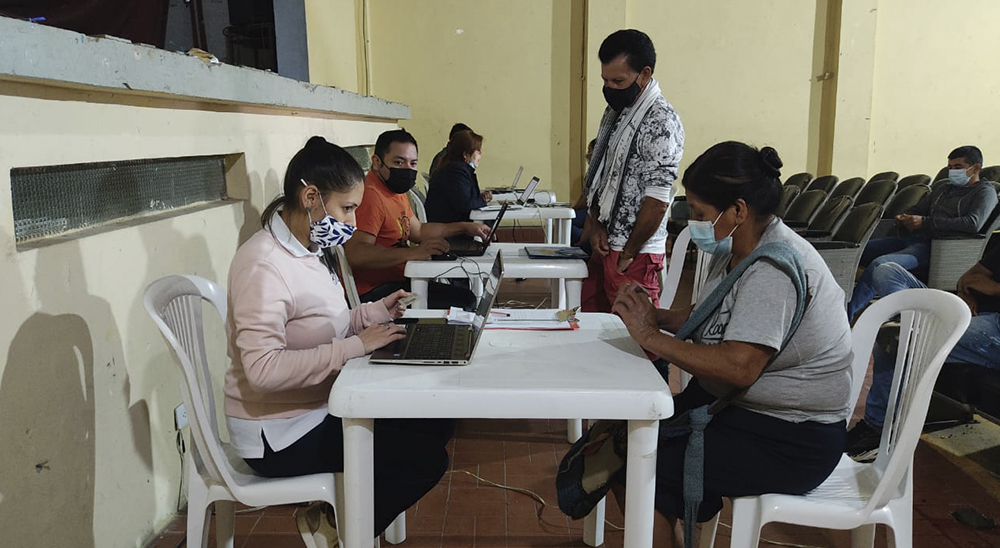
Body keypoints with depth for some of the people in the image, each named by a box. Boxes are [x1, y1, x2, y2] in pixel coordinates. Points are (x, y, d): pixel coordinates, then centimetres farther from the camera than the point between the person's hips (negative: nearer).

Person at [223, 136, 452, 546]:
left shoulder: (303, 248, 6)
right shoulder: (263, 265, -23)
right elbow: (263, 369, -32)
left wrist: (374, 313, 0)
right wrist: (354, 347, -29)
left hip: (317, 408, 10)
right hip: (279, 435, -9)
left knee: (435, 424, 7)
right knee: (427, 458, -13)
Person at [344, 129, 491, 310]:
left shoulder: (396, 190, 16)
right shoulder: (370, 195, -19)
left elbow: (418, 230, 27)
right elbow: (355, 254, -31)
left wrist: (464, 227, 21)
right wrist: (414, 253, -35)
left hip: (398, 280, 11)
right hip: (374, 293, -11)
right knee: (463, 301, -17)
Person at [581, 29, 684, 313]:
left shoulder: (661, 122, -17)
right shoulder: (615, 111, 11)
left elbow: (656, 202, -20)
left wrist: (628, 254, -13)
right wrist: (595, 224, 1)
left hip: (635, 253, -8)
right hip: (603, 245, 8)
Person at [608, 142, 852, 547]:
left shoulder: (774, 270, -24)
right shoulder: (735, 250, 5)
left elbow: (739, 368, -31)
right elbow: (708, 317, 12)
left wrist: (651, 337, -24)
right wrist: (656, 316, -6)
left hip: (792, 438, -9)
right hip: (740, 406, 9)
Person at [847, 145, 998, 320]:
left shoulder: (985, 191, 4)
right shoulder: (943, 189, 27)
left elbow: (973, 223, -15)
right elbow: (917, 209, 32)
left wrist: (925, 222, -15)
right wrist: (904, 218, 5)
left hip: (934, 248, -8)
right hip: (909, 239, 8)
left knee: (878, 264, -33)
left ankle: (847, 314, -33)